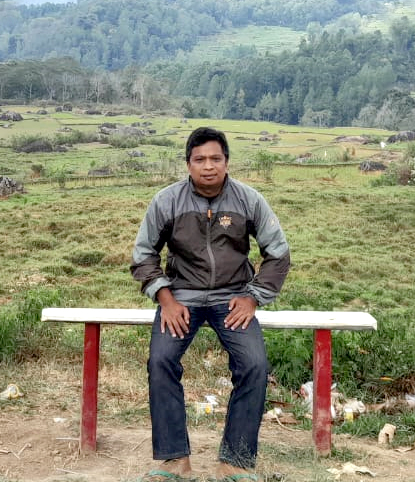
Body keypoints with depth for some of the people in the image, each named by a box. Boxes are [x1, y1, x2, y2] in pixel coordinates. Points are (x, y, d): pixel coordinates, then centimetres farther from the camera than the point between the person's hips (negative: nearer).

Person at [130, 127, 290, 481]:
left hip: (232, 298, 0)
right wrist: (166, 299, -8)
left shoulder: (249, 199, -4)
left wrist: (253, 298, -5)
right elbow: (143, 254, 5)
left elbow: (278, 253, 4)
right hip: (182, 296, 0)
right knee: (161, 361, -26)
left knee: (255, 366, -24)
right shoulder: (166, 201, -5)